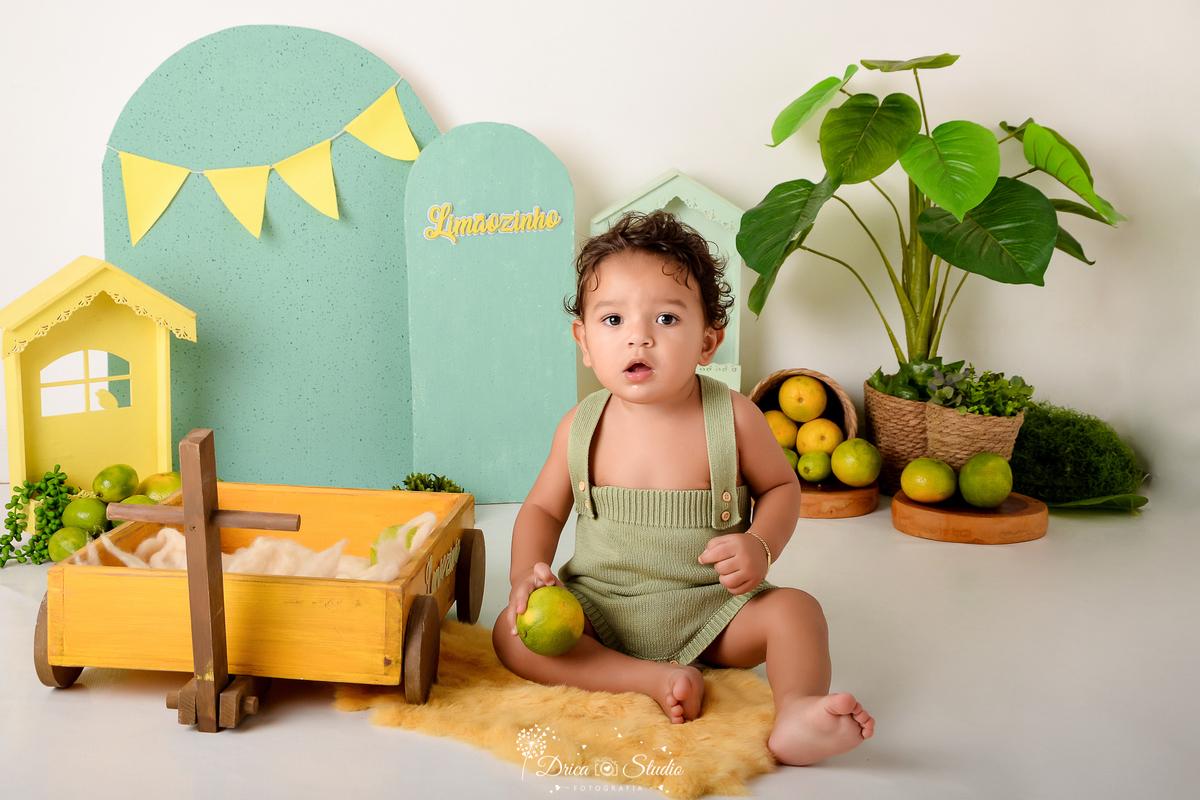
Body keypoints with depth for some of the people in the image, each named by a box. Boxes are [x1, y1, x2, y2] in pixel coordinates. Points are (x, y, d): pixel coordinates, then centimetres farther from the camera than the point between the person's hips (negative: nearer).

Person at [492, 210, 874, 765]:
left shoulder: (732, 417, -11)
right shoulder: (582, 427, -6)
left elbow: (780, 487, 4)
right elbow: (543, 508, 6)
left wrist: (760, 546, -16)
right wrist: (526, 574, -13)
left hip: (709, 606, -1)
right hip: (599, 609, 2)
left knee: (795, 611, -23)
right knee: (513, 634, -20)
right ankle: (655, 680, -23)